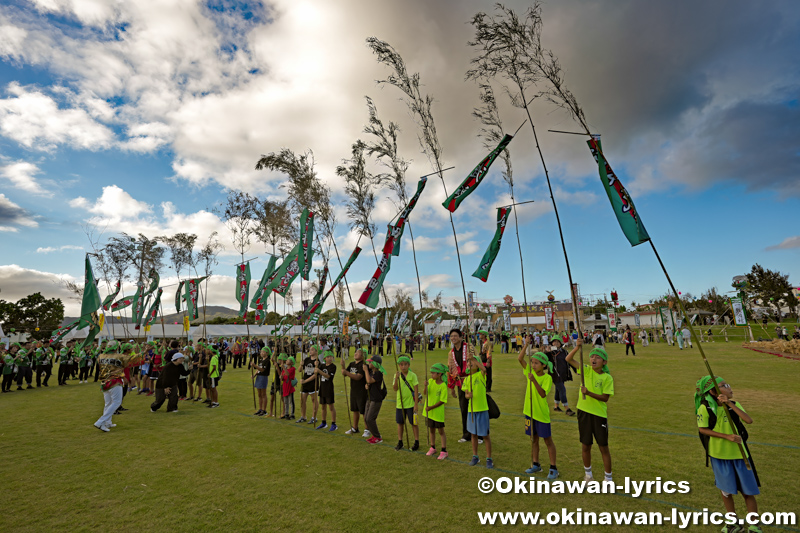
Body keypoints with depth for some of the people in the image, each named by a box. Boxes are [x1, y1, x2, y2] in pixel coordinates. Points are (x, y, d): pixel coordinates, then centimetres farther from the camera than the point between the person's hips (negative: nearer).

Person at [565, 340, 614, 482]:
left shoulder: (607, 378, -8)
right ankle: (588, 474, 35)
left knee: (603, 447, 9)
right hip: (584, 412, 2)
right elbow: (569, 359, -12)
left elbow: (605, 398, -12)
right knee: (585, 445, 14)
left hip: (599, 414, -2)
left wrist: (589, 393, -25)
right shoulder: (586, 370, -3)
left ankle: (608, 478, 28)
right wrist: (577, 347, -25)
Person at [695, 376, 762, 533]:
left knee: (748, 490, 10)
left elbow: (749, 420, -20)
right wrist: (727, 436, -17)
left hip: (739, 452, 3)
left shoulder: (734, 404, -4)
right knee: (726, 490, 12)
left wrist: (729, 404, -23)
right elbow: (702, 429, -11)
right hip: (719, 454, -2)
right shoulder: (705, 408, -15)